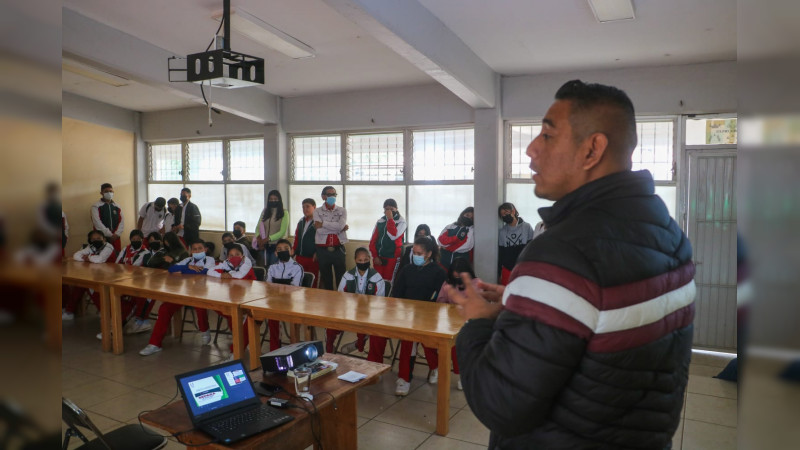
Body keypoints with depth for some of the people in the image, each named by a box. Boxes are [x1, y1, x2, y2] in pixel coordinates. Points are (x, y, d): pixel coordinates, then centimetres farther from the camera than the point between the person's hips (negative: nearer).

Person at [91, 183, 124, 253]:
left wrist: (117, 234, -7)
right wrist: (109, 235, -13)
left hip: (115, 237, 4)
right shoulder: (96, 206, 0)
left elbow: (121, 222, 9)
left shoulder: (117, 207, 14)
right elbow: (97, 223, -10)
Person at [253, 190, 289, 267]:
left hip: (277, 246, -4)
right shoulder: (265, 212, 12)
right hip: (264, 246, 4)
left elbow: (282, 232, -9)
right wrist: (259, 238, -10)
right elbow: (258, 227, 9)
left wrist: (267, 239, -15)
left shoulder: (284, 213, -2)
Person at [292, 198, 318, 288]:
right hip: (300, 256, 7)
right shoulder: (301, 221, 17)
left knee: (312, 283, -2)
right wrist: (293, 249, 10)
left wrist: (317, 253, -16)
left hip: (312, 257, -7)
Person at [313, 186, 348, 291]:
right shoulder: (317, 211, 3)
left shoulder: (342, 211, 6)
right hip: (323, 250, 0)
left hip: (338, 249, 0)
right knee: (326, 278, 10)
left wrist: (323, 224, -8)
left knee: (341, 278, 2)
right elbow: (320, 230, -12)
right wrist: (339, 228, -10)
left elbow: (340, 225, -13)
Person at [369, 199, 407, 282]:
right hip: (379, 257, 4)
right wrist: (375, 256, 0)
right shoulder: (380, 221, 8)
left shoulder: (401, 222, -3)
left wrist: (390, 219, -13)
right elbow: (373, 240, 9)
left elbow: (393, 236, -19)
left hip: (393, 257, -4)